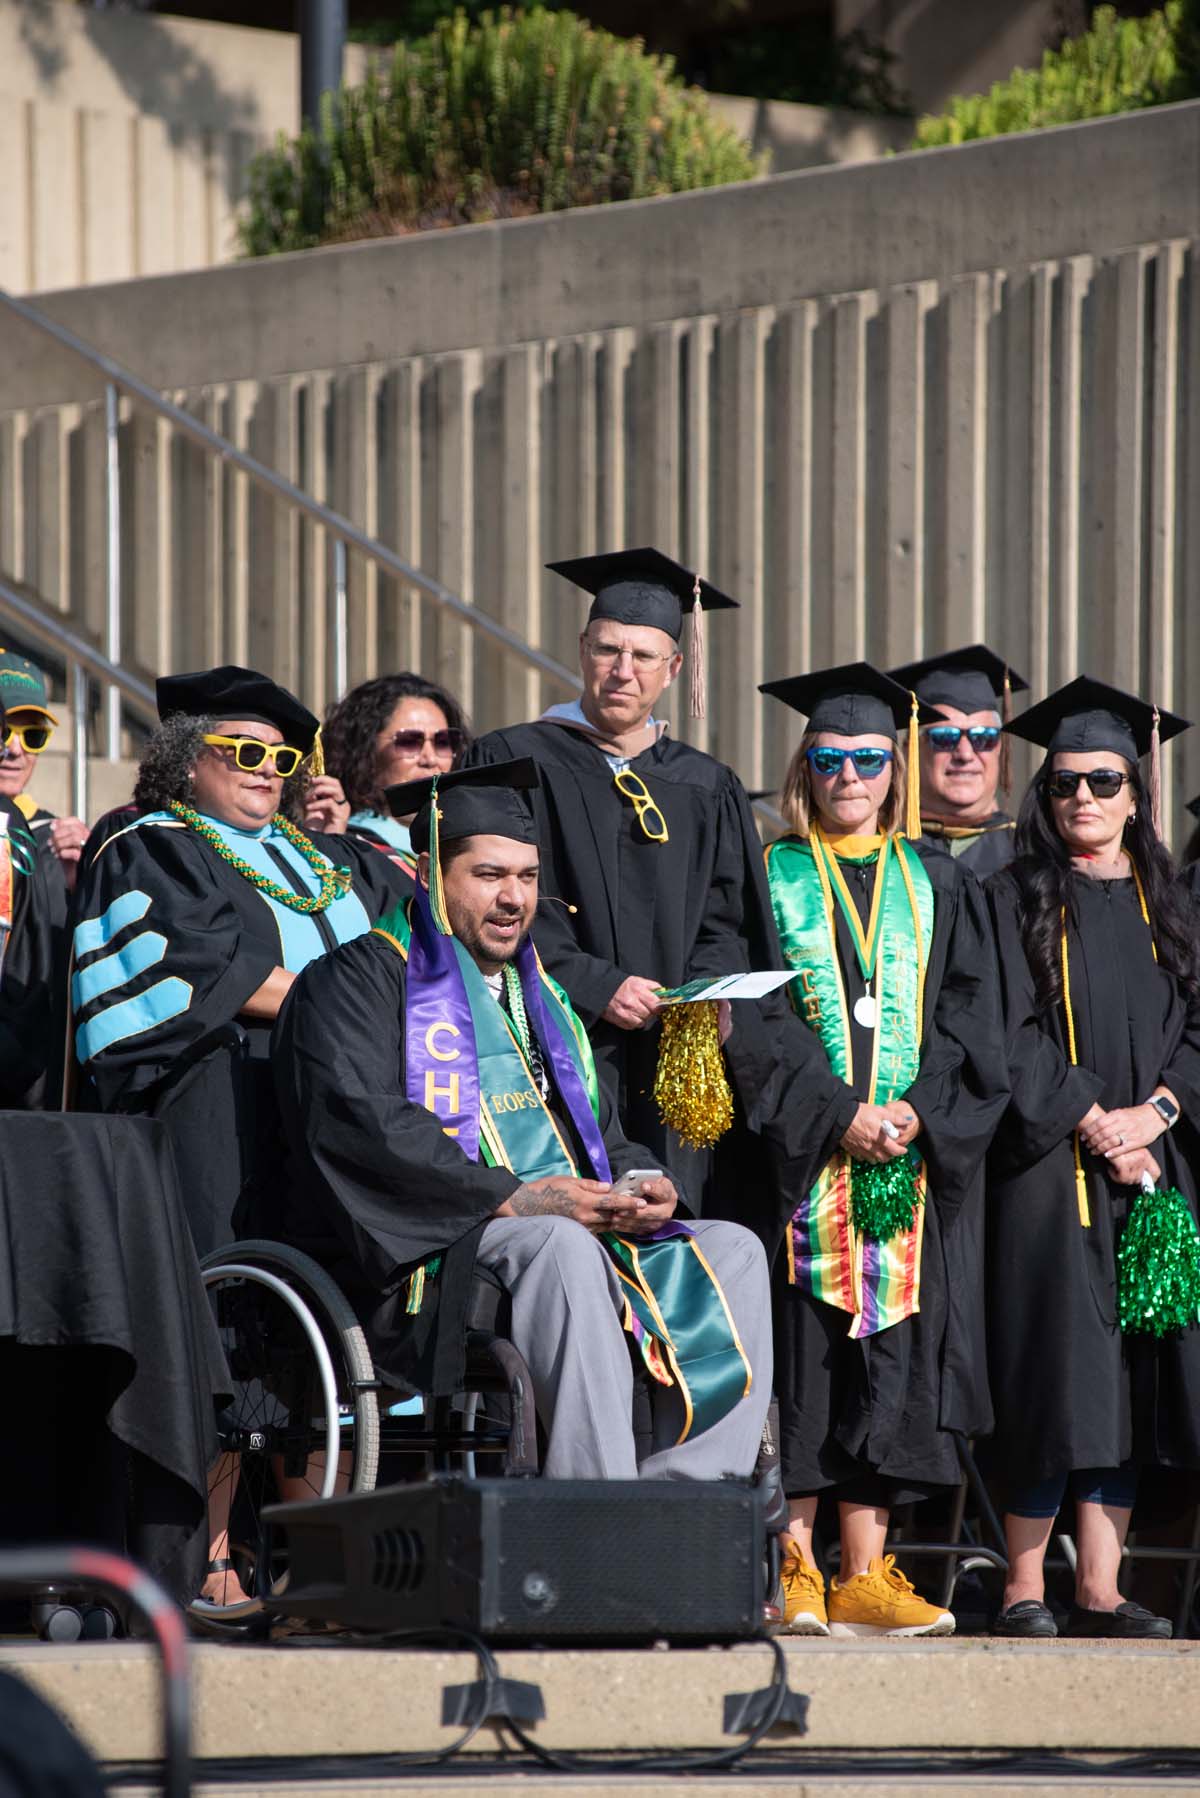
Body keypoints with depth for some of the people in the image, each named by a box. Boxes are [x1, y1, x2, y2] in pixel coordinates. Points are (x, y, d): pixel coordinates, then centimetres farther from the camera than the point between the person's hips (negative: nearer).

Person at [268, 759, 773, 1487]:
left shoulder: (539, 995, 27)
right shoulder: (360, 982, 1)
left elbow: (603, 1135, 24)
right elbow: (362, 1128, -15)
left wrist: (642, 1184, -2)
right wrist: (510, 1199, -23)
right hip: (430, 1256, -8)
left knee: (732, 1252, -11)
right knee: (563, 1249, -36)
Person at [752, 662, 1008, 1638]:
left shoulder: (939, 887, 13)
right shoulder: (769, 878, 5)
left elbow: (968, 1023, 7)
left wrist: (918, 1111, -10)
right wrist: (836, 1115, -14)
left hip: (916, 1150, 2)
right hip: (799, 1149, -2)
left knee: (891, 1357, -1)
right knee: (802, 1348, -6)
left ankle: (865, 1575, 1)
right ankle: (795, 1568, -3)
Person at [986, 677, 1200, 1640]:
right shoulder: (1015, 901, 4)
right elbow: (1011, 1036, -5)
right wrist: (1091, 1120, -14)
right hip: (1050, 1167, -4)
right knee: (1057, 1372, -9)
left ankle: (1099, 1588, 2)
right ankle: (1023, 1587, -5)